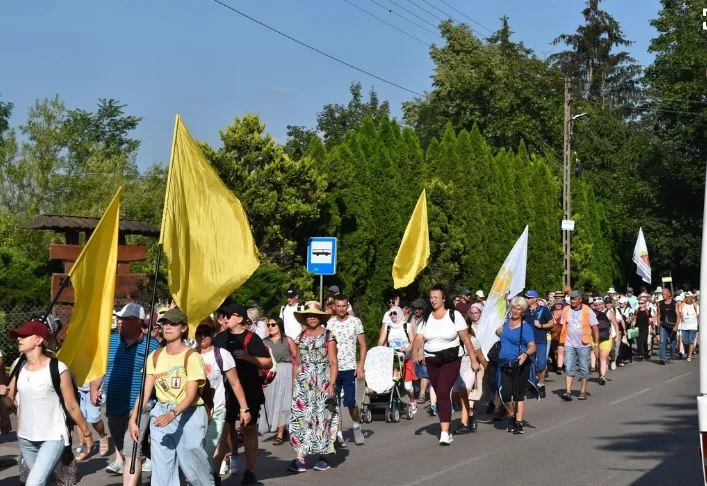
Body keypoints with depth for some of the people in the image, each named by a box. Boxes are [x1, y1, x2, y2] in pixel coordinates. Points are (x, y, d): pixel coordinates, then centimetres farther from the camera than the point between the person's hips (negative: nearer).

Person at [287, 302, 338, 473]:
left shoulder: (328, 336, 0)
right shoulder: (300, 338, 12)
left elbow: (333, 363, -4)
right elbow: (297, 363, 15)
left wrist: (331, 384, -13)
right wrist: (294, 385, 10)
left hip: (322, 383, -3)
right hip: (303, 383, 3)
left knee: (321, 418, -1)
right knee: (300, 418, -5)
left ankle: (323, 458, 10)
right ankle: (300, 459, -7)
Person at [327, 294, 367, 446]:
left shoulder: (355, 322, 2)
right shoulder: (328, 324, 4)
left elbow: (362, 345, 4)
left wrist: (360, 366, -5)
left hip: (349, 369, -2)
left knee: (351, 402, -6)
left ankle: (356, 426, 18)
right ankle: (338, 433, 13)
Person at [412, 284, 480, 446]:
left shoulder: (454, 315, -5)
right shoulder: (426, 318, 7)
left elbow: (466, 339, -7)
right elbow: (419, 338, -4)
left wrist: (474, 360, -11)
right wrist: (414, 353, -24)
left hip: (451, 360, -5)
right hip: (431, 360, 5)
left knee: (443, 393, -17)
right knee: (440, 394, 10)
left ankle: (445, 433, -19)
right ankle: (446, 429, 23)